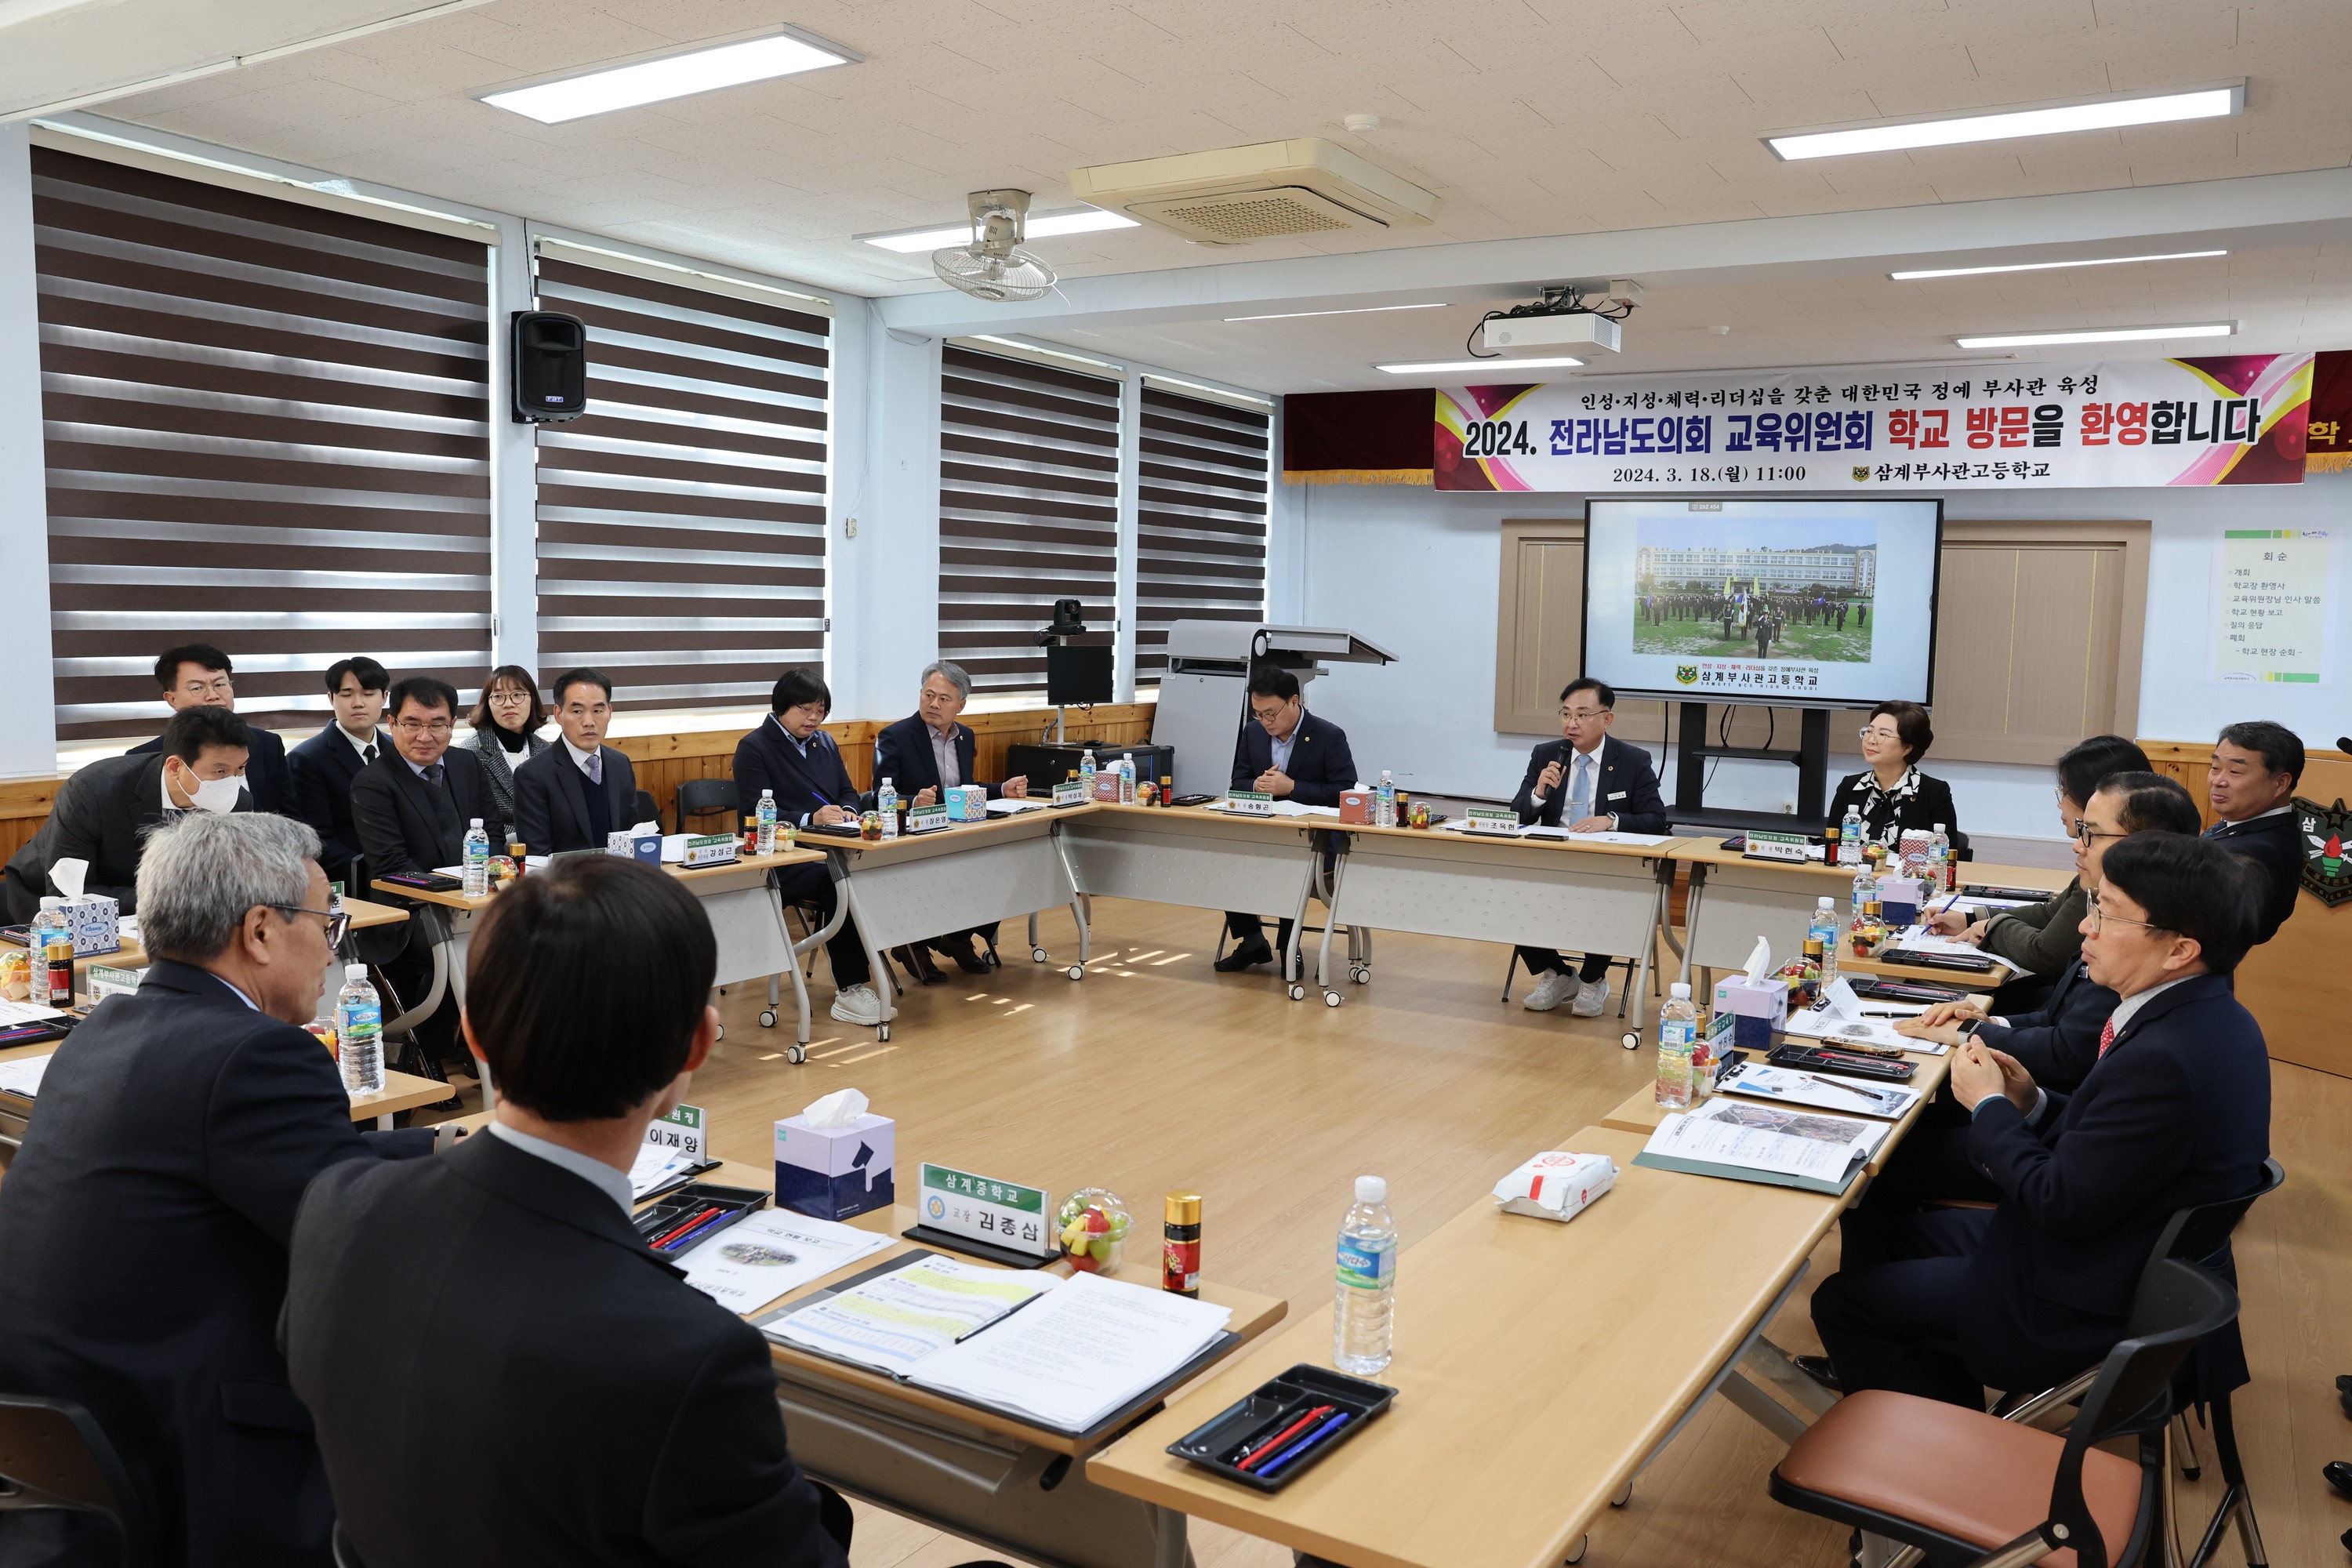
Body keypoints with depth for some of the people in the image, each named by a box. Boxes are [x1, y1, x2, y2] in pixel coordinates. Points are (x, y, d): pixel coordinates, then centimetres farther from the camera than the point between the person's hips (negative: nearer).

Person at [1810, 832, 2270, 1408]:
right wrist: (2033, 1104, -3)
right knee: (1909, 1232, 25)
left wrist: (1989, 1106, -12)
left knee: (1840, 1300, -3)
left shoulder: (2162, 1059, -33)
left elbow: (2062, 1208, -25)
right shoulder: (2213, 1019, -1)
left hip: (2088, 1304, -10)